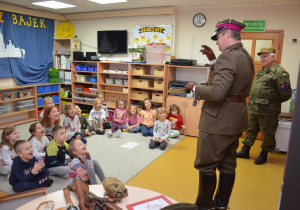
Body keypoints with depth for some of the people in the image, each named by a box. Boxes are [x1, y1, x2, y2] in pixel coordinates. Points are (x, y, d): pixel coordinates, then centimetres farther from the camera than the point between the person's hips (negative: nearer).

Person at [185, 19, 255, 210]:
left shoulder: (227, 57, -20)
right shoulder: (246, 57, 11)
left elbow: (217, 92, -29)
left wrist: (195, 88, -13)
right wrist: (214, 60, 12)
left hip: (218, 120, -10)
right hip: (235, 118, 10)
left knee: (206, 165, 6)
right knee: (228, 164, 17)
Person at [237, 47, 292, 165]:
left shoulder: (279, 72, -14)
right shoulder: (262, 70, 12)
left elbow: (286, 94, -13)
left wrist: (274, 102, 1)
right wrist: (253, 102, 12)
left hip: (267, 111, -8)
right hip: (254, 109, 8)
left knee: (267, 134, 7)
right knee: (250, 130, 17)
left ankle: (264, 155, 25)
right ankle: (245, 151, 29)